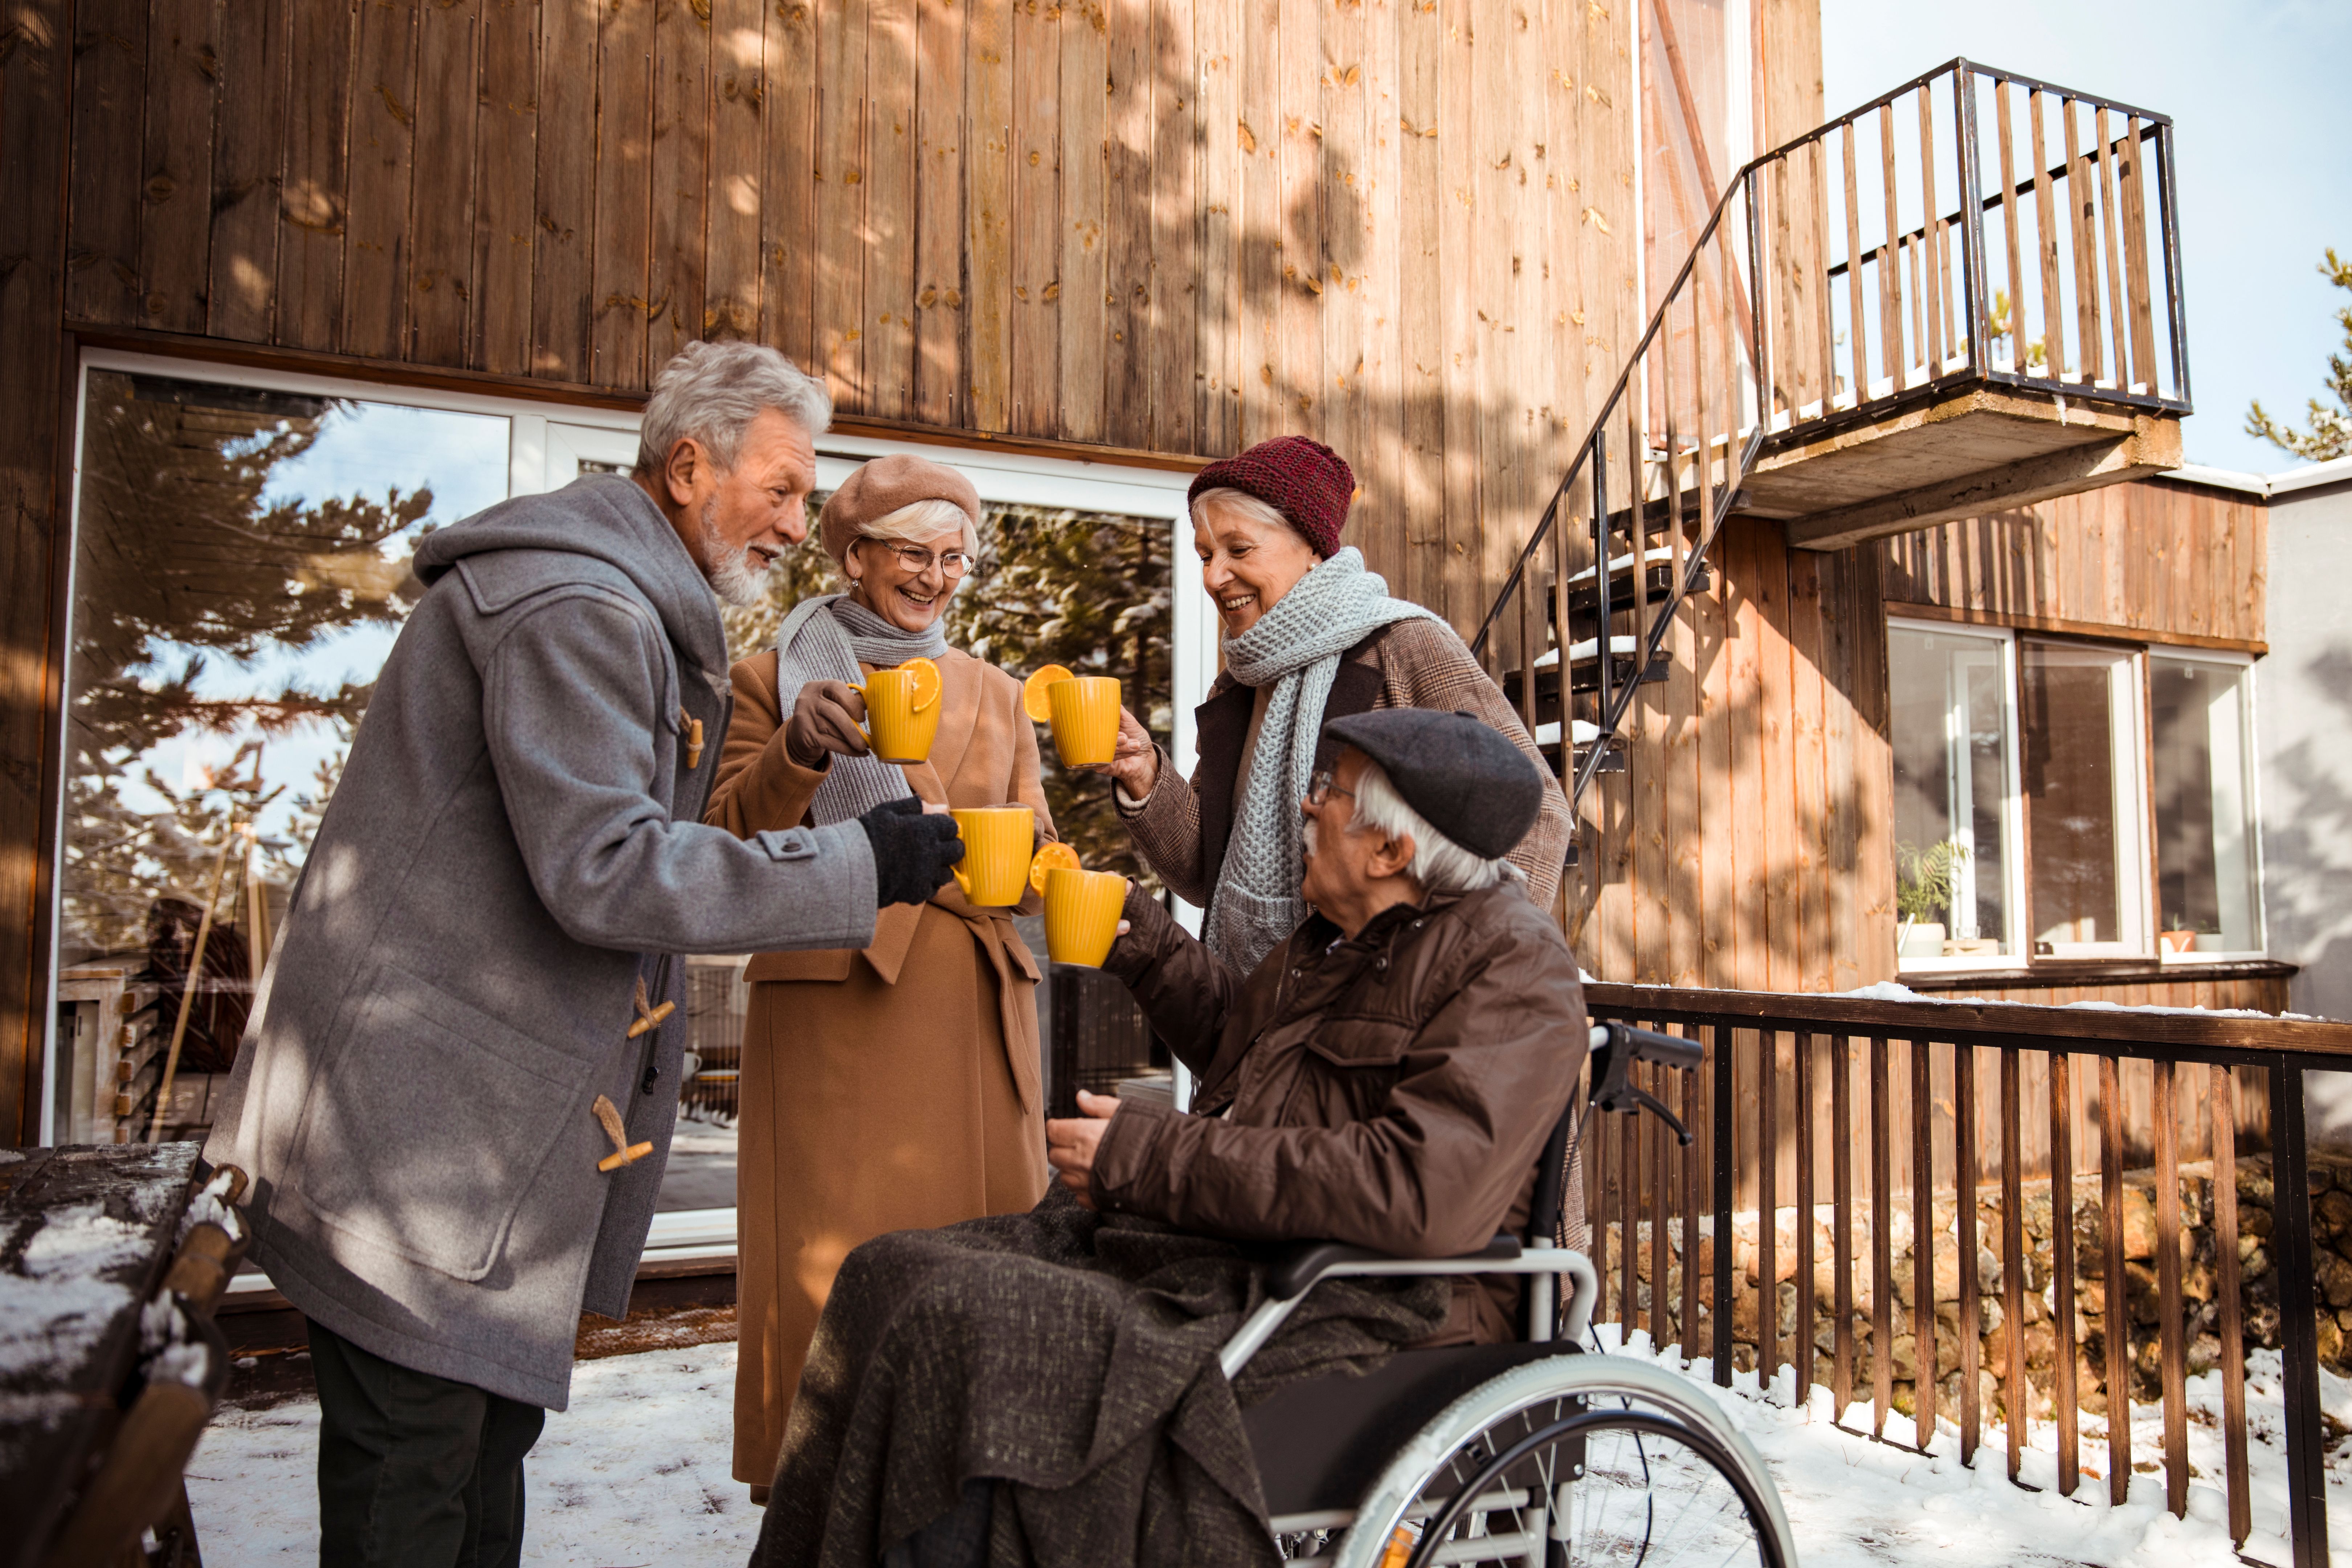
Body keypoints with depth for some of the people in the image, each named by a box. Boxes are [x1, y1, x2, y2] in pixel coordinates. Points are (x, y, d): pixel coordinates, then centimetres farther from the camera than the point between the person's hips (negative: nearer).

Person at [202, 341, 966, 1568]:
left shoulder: (630, 609, 16)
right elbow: (602, 869, -27)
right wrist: (856, 866, -25)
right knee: (415, 1468, 1)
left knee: (489, 1426, 19)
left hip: (495, 1111, 11)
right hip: (426, 1113, -11)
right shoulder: (577, 603, -19)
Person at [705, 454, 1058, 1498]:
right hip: (835, 1011, -3)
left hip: (975, 1020, 3)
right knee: (835, 1278, -4)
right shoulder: (774, 679, 8)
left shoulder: (994, 694, 19)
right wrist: (797, 754, -19)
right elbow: (726, 852, -2)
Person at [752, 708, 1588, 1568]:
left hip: (1338, 1314, -9)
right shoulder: (1340, 933, 15)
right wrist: (1134, 932, 23)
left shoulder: (1513, 972, -13)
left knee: (961, 1318, -24)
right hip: (1218, 1248, 9)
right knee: (890, 1273, 0)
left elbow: (1424, 1192, -28)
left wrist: (1148, 1155, -23)